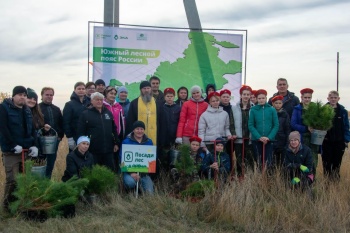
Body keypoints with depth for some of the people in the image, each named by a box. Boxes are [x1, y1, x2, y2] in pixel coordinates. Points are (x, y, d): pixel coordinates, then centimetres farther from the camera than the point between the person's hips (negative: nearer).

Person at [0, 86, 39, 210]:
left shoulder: (27, 110, 14)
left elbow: (32, 129, 14)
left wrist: (34, 145, 1)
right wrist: (13, 146, -19)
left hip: (26, 150, 5)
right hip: (11, 151, -5)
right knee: (12, 179, -6)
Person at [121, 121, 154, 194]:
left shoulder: (149, 142, 8)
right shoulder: (126, 142, -1)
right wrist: (131, 173, -19)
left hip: (144, 172, 2)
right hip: (129, 172, -2)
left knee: (149, 192, -18)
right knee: (130, 182, -34)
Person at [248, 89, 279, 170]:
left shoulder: (272, 110, 1)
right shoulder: (253, 110, 1)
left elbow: (276, 125, 1)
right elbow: (250, 125, -1)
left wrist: (269, 137, -11)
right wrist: (259, 137, -11)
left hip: (269, 140, 0)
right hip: (256, 140, 0)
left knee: (268, 161, -2)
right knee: (258, 161, 4)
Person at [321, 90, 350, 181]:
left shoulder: (343, 111, 1)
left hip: (339, 141, 1)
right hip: (327, 141, -1)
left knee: (337, 162, 9)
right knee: (327, 162, 5)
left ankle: (336, 179, 21)